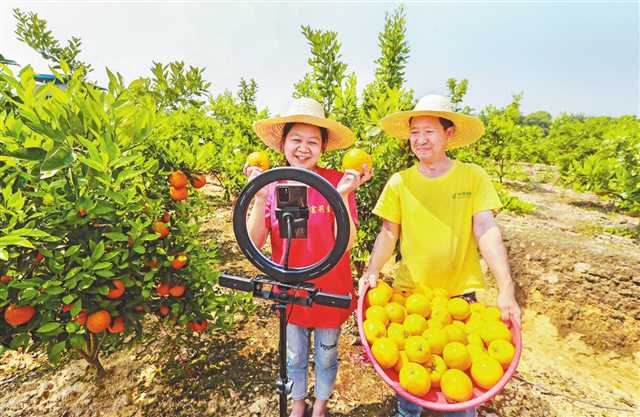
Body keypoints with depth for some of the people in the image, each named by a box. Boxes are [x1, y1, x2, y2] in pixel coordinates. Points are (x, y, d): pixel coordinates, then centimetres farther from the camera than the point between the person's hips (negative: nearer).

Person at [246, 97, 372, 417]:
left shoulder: (337, 183, -15)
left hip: (329, 291, -1)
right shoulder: (272, 185, -8)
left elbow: (346, 244, -20)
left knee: (325, 355, 22)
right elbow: (253, 243, -13)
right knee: (294, 356, 24)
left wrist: (343, 195, -31)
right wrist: (260, 197, -25)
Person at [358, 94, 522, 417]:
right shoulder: (399, 182, -5)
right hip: (409, 291, 2)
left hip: (460, 292, -1)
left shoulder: (473, 177, -7)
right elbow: (388, 233, -3)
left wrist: (506, 288, -20)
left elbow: (486, 231, -11)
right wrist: (372, 270, -18)